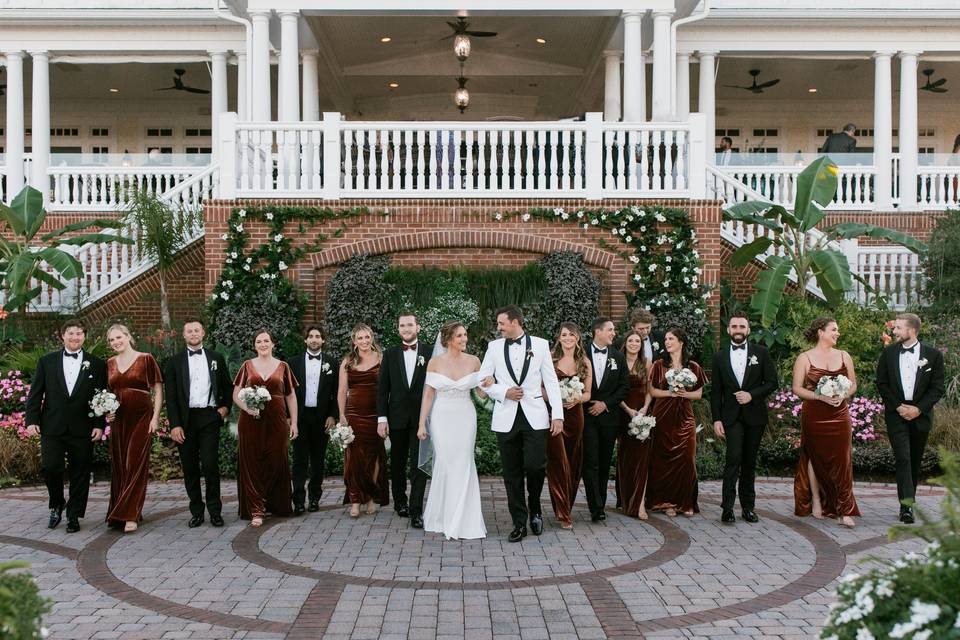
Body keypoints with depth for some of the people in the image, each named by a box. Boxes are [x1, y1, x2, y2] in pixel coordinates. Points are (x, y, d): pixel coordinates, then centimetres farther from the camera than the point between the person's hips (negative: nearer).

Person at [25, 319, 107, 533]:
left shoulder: (96, 364, 5)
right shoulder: (47, 361, 8)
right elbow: (35, 393, 7)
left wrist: (99, 425, -4)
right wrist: (31, 420, -2)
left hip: (82, 430, 0)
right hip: (52, 427, 0)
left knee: (80, 473, 4)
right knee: (50, 468, -7)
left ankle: (74, 516, 17)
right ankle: (56, 505, 20)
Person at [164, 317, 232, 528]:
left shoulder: (216, 358, 10)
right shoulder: (174, 361, 6)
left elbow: (227, 386, 19)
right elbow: (170, 396, 1)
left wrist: (226, 407, 5)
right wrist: (174, 425, -7)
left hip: (209, 417, -1)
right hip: (185, 419, 1)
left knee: (210, 464, -9)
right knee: (190, 468, 4)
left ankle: (215, 511, 2)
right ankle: (196, 511, 13)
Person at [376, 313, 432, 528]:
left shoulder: (430, 352, 1)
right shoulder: (390, 354, 5)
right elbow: (382, 388, 4)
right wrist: (381, 418, -3)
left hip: (422, 418, -2)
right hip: (397, 418, 2)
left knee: (419, 464, -5)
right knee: (397, 463, 14)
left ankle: (416, 511, -5)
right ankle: (400, 501, 31)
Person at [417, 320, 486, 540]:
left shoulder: (473, 361, -1)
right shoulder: (435, 362, -4)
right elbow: (428, 394, -1)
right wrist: (421, 424, -3)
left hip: (465, 417, 1)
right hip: (442, 418, -1)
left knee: (463, 466, -1)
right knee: (444, 466, 2)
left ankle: (462, 522, 9)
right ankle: (442, 518, 19)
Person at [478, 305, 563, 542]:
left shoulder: (540, 345, 3)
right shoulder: (494, 347, 7)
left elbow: (551, 381, 3)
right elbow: (482, 380, 9)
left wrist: (557, 414, -4)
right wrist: (504, 393, -8)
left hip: (535, 416, -2)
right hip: (506, 418, 2)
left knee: (535, 465, -10)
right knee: (512, 473, 4)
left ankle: (535, 509, 18)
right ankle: (519, 523, 15)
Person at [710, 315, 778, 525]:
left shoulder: (761, 352, 5)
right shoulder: (720, 357, 7)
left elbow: (772, 382, 2)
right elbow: (716, 391, 6)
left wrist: (752, 394, -13)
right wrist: (716, 419, -1)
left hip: (754, 415, 1)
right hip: (731, 416, -1)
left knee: (749, 462, 8)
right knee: (734, 458, -15)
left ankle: (748, 506, 18)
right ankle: (727, 508, -12)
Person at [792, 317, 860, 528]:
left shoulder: (843, 356, 9)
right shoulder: (805, 358, -2)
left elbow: (853, 384, 13)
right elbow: (797, 388, -5)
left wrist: (843, 395, -8)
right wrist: (821, 396, -17)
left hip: (839, 415, 2)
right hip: (814, 415, -2)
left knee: (841, 460, -3)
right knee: (815, 458, 8)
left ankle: (844, 511, 0)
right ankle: (816, 501, 23)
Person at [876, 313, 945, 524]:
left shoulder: (933, 354, -1)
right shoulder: (888, 353, 3)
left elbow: (937, 388, -1)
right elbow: (881, 383, 4)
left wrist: (918, 408, -12)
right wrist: (898, 406, -7)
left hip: (920, 415, 1)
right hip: (896, 413, -1)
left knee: (915, 460, 10)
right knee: (902, 457, -12)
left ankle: (909, 500, 22)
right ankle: (906, 504, -16)